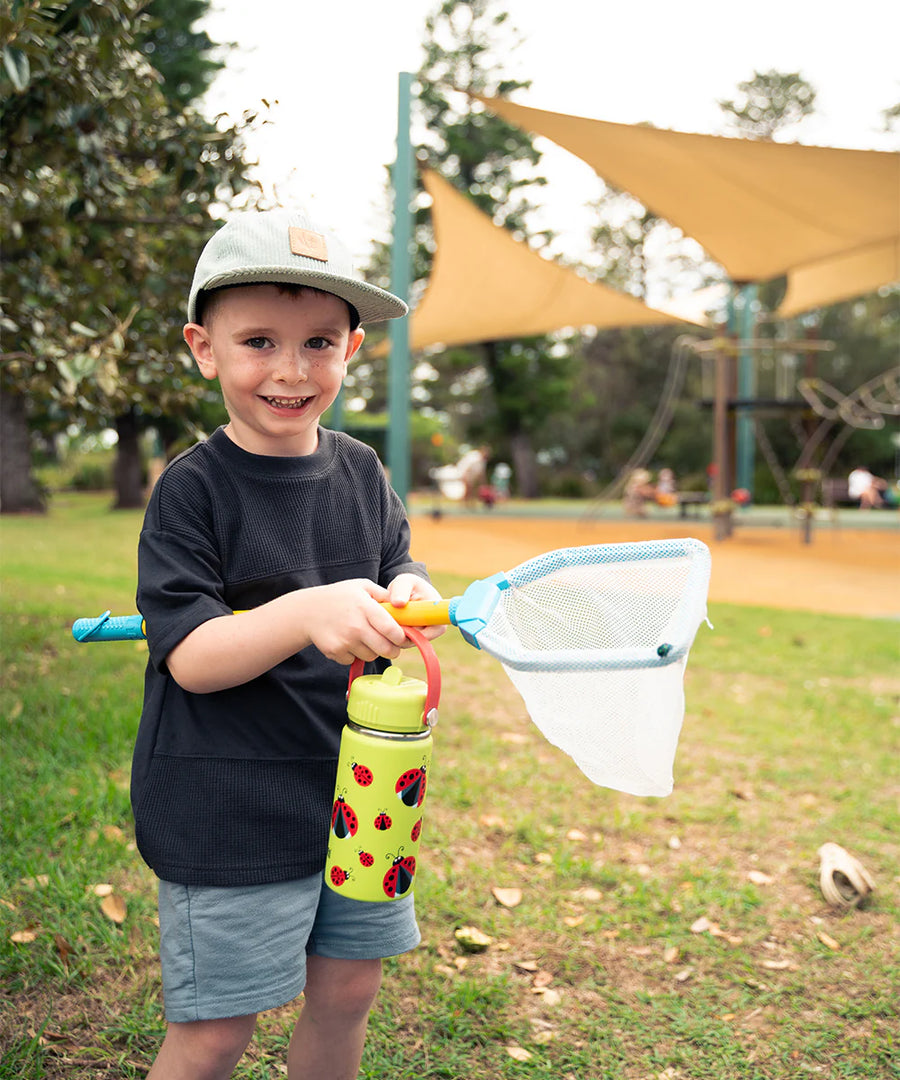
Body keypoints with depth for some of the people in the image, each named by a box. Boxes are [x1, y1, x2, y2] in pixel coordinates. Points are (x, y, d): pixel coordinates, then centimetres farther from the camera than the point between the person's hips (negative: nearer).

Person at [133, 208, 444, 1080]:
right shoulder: (193, 489, -14)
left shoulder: (360, 470, 2)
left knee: (347, 991, 17)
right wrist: (307, 614, -37)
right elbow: (191, 659, -20)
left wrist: (410, 595, -13)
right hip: (229, 812, -5)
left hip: (353, 784, 6)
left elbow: (398, 568, 12)